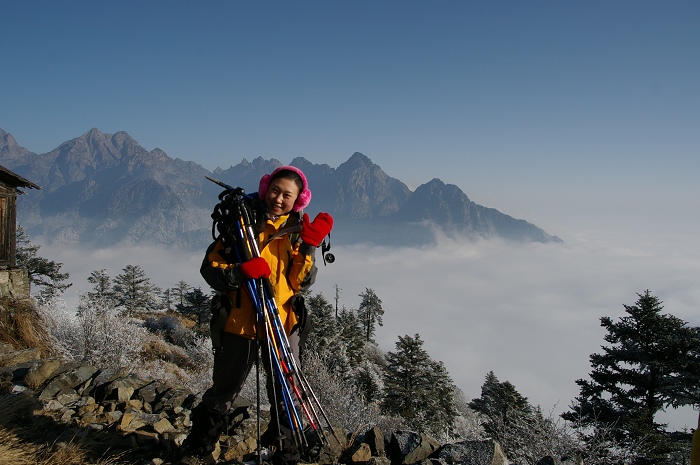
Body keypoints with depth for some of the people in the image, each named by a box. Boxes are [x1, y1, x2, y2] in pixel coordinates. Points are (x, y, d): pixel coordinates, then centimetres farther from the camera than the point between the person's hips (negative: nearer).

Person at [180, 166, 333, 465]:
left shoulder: (298, 230, 4)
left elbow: (300, 283, -4)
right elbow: (210, 267, -6)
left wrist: (308, 248, -17)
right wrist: (240, 272, -24)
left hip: (283, 323, 2)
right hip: (240, 321, -2)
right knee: (224, 391, 12)